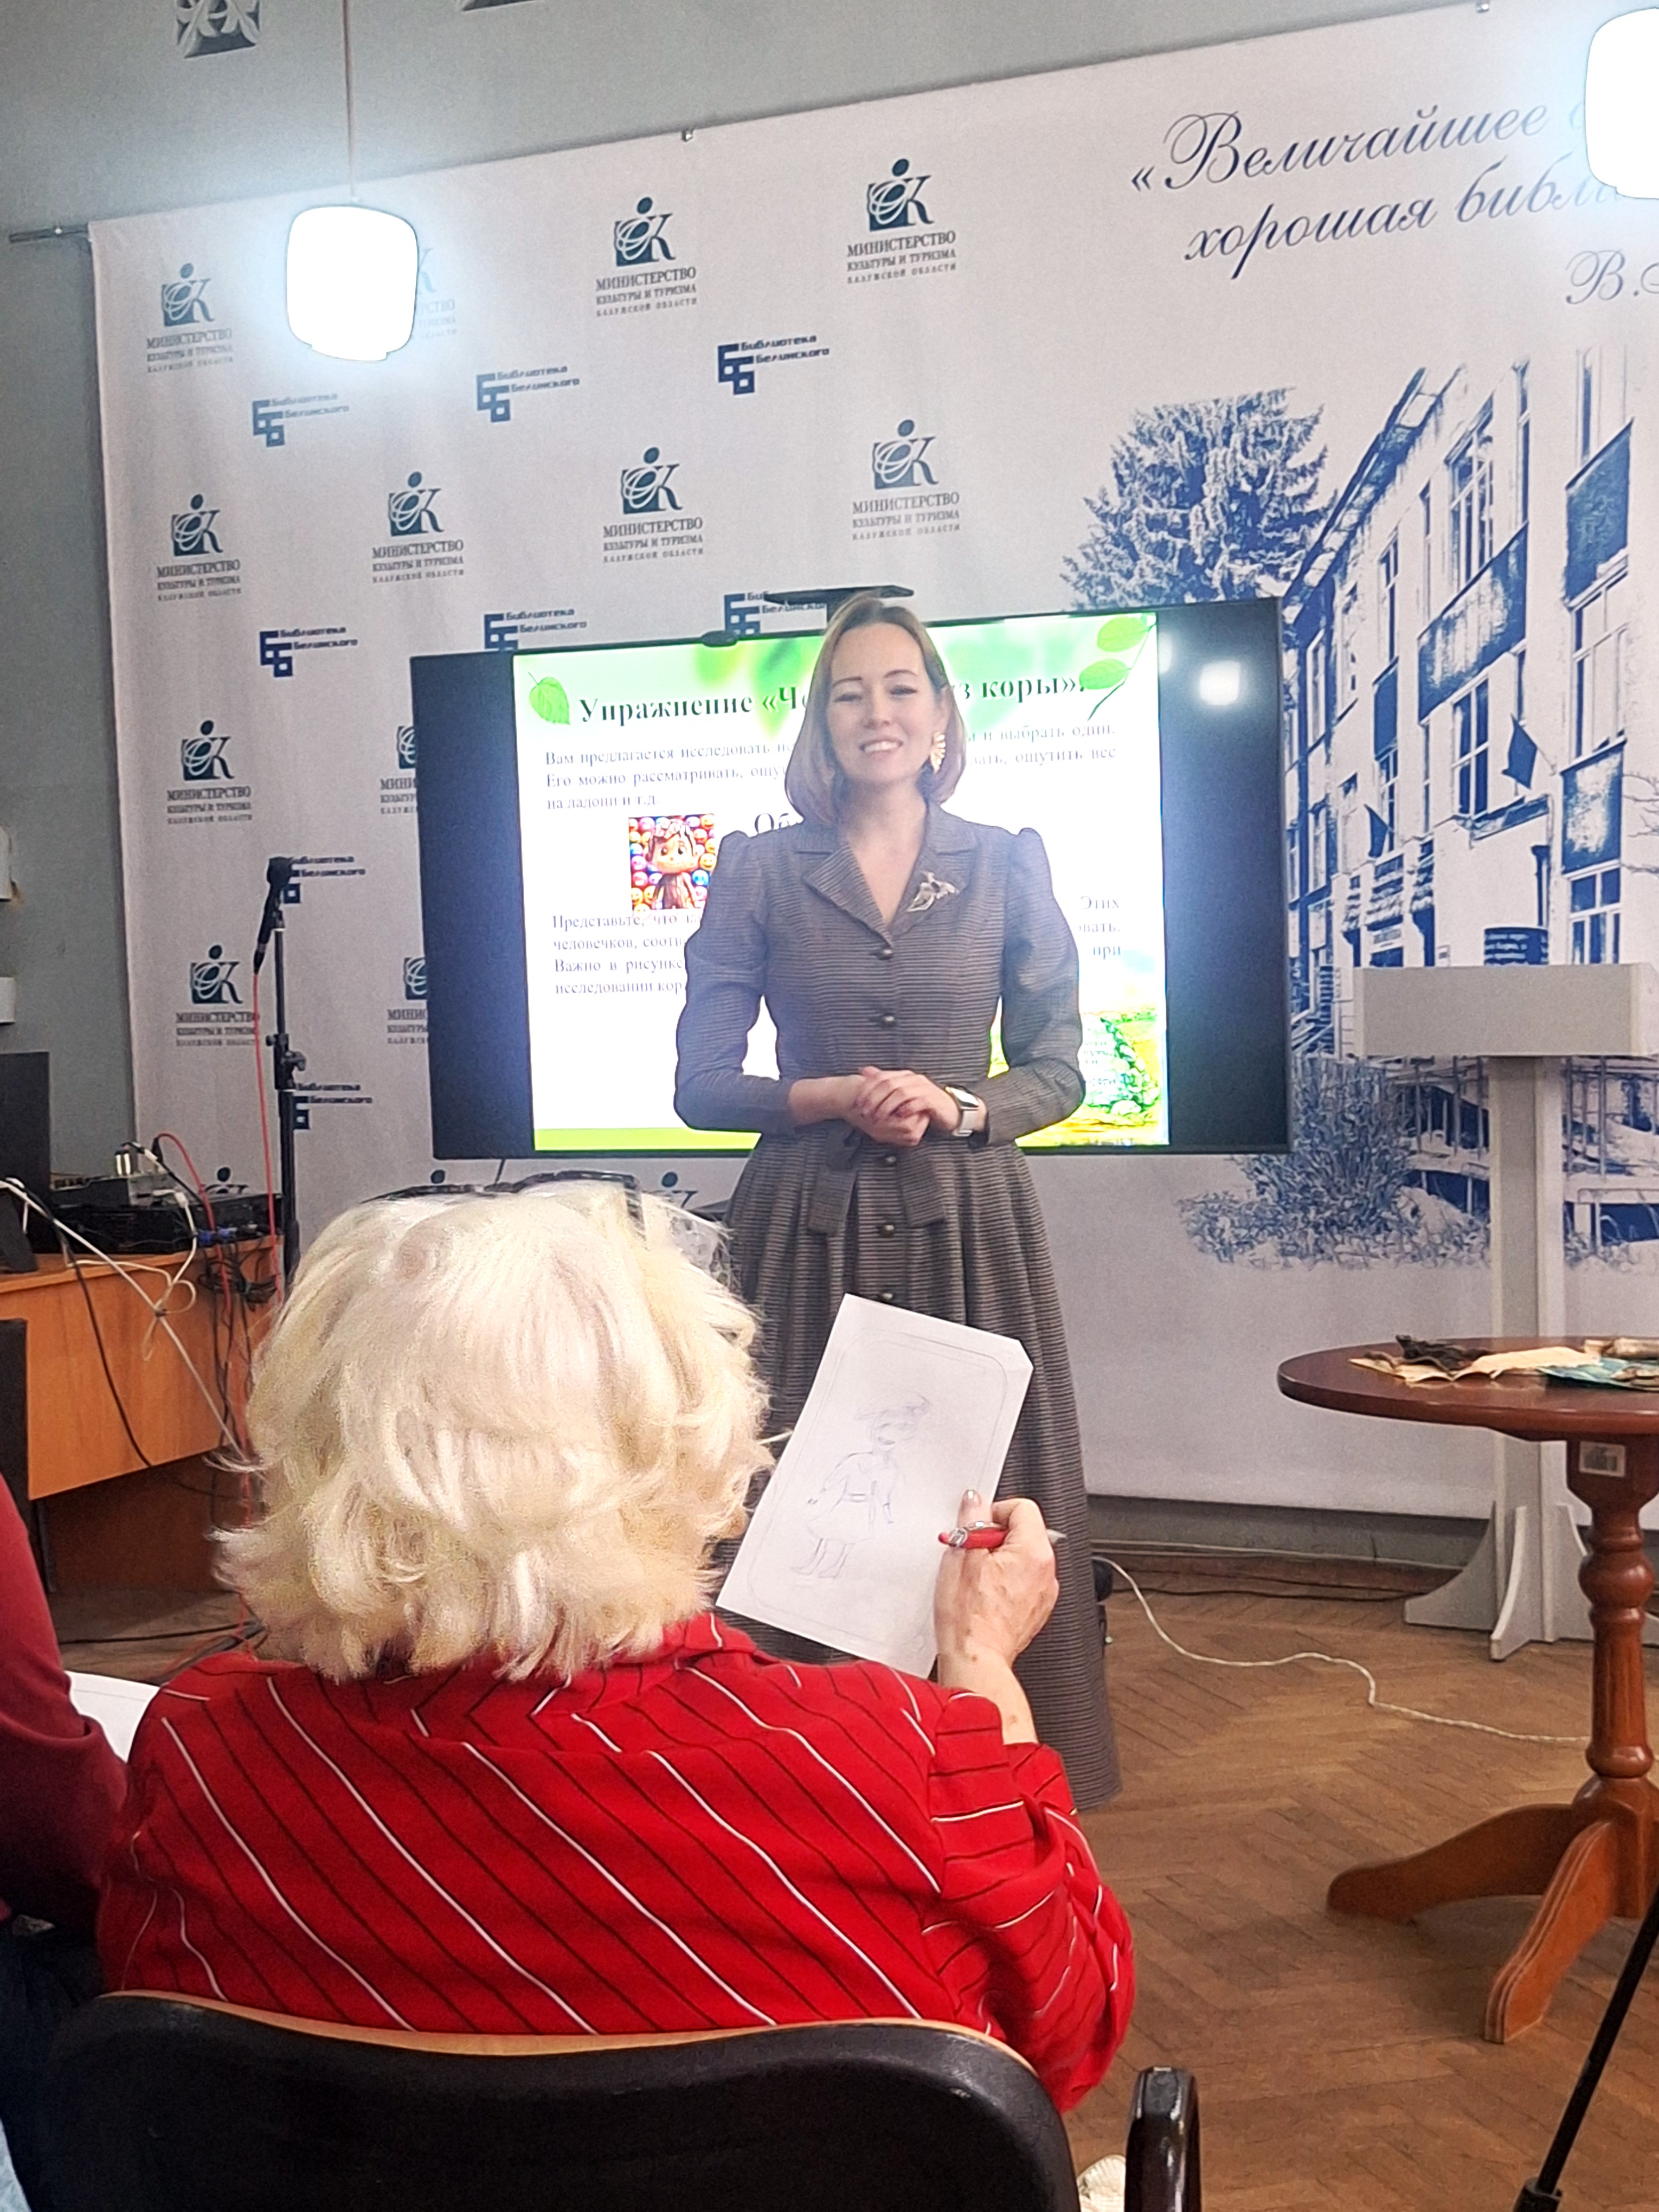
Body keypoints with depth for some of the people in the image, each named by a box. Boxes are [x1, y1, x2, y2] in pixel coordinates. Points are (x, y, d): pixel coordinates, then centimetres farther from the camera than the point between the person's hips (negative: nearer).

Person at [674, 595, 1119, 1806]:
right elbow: (701, 1085, 2)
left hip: (971, 1223, 1)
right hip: (808, 1232, 0)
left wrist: (955, 1107, -12)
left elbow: (1057, 1070, 7)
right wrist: (830, 1098, -14)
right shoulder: (760, 869, 4)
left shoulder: (1007, 865, 6)